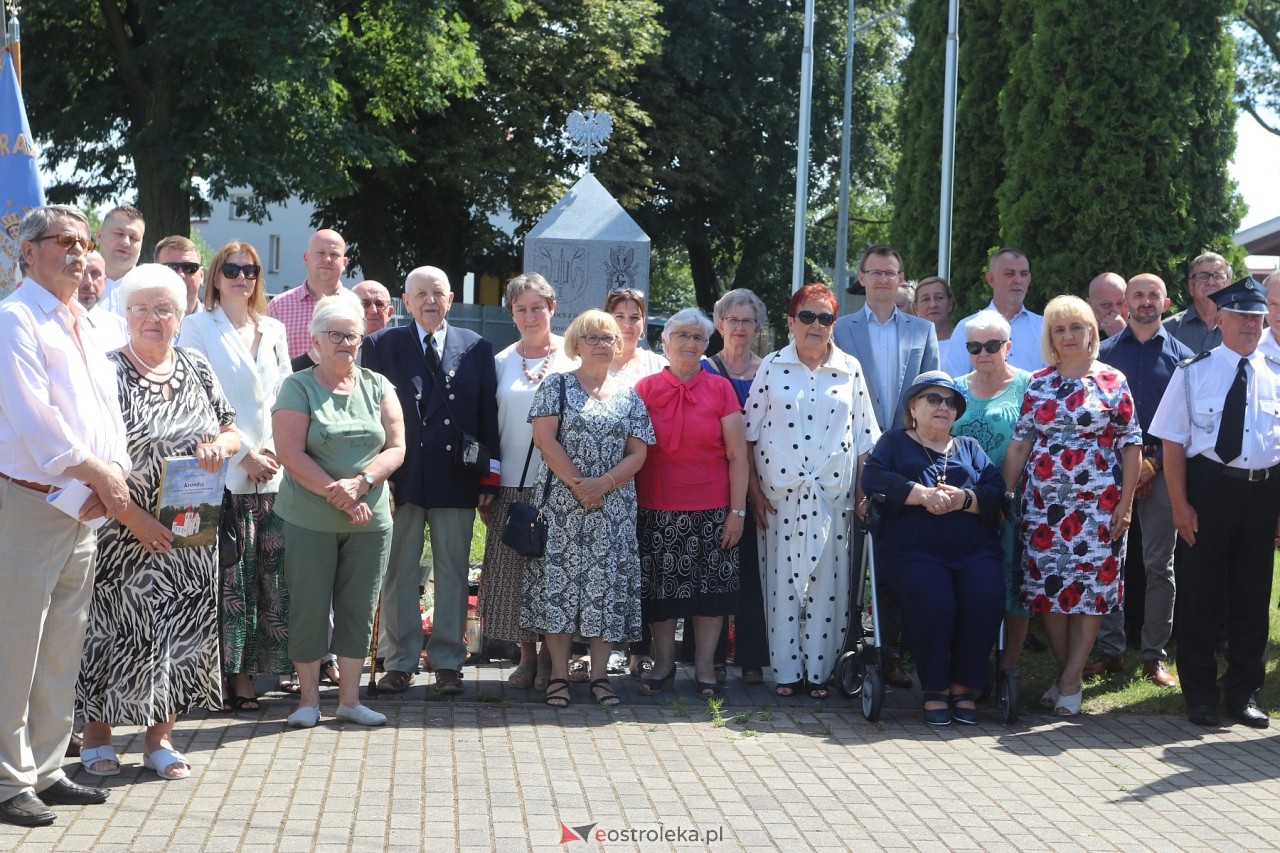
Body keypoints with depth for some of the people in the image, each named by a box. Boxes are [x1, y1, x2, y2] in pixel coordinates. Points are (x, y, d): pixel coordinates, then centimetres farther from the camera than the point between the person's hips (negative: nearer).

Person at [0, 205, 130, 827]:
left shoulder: (87, 326, 18)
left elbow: (108, 409, 14)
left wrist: (114, 474, -4)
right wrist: (101, 475, -13)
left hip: (85, 511, 8)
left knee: (62, 651, 13)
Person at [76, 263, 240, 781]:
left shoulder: (198, 370, 9)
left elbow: (234, 433, 14)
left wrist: (219, 445, -11)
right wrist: (133, 517, -19)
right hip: (123, 530, -4)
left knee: (183, 627, 7)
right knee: (113, 627, 2)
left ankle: (160, 738, 19)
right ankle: (97, 736, 18)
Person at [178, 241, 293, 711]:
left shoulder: (273, 330, 17)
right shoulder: (198, 327, 1)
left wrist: (278, 450, 1)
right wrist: (244, 454, -10)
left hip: (274, 472, 5)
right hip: (225, 471, -5)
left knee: (274, 575, 1)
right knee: (232, 578, -6)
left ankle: (269, 665, 7)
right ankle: (236, 675, -1)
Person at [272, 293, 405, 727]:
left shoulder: (378, 387, 8)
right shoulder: (297, 387, -2)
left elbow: (396, 448, 2)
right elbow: (291, 454, -10)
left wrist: (361, 483, -15)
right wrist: (337, 495, -16)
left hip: (370, 521, 3)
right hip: (310, 522, -3)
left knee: (359, 609, 7)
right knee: (309, 607, 3)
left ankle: (350, 699, 17)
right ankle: (308, 698, 16)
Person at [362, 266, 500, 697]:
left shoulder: (476, 348, 8)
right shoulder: (382, 346, 5)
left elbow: (489, 415, 7)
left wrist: (490, 475, 2)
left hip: (457, 479, 1)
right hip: (400, 478, -1)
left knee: (453, 575, 5)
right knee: (398, 574, 5)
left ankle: (448, 662, 13)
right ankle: (399, 661, 15)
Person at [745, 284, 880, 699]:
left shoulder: (850, 369, 7)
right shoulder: (772, 366, 4)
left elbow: (864, 436, 8)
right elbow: (749, 432, 3)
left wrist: (862, 492, 1)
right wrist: (753, 488, -3)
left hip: (833, 492, 1)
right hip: (780, 491, 0)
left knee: (829, 580, 0)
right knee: (783, 579, 1)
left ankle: (820, 670, 10)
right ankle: (786, 670, 10)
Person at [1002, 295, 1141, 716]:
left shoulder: (1113, 382, 1)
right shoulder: (1037, 384, 8)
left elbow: (1131, 445, -1)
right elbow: (1020, 443, 8)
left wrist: (1125, 504, -6)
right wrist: (1005, 494, 2)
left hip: (1097, 502, -3)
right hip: (1044, 501, 3)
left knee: (1090, 586, -2)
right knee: (1047, 585, 2)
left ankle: (1071, 679, 5)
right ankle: (1067, 676, 15)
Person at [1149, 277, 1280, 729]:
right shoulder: (1193, 373, -1)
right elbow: (1173, 442, -2)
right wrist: (1180, 504, -9)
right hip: (1208, 488, -2)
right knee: (1199, 593, 4)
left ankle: (1243, 692, 24)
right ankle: (1200, 694, 18)